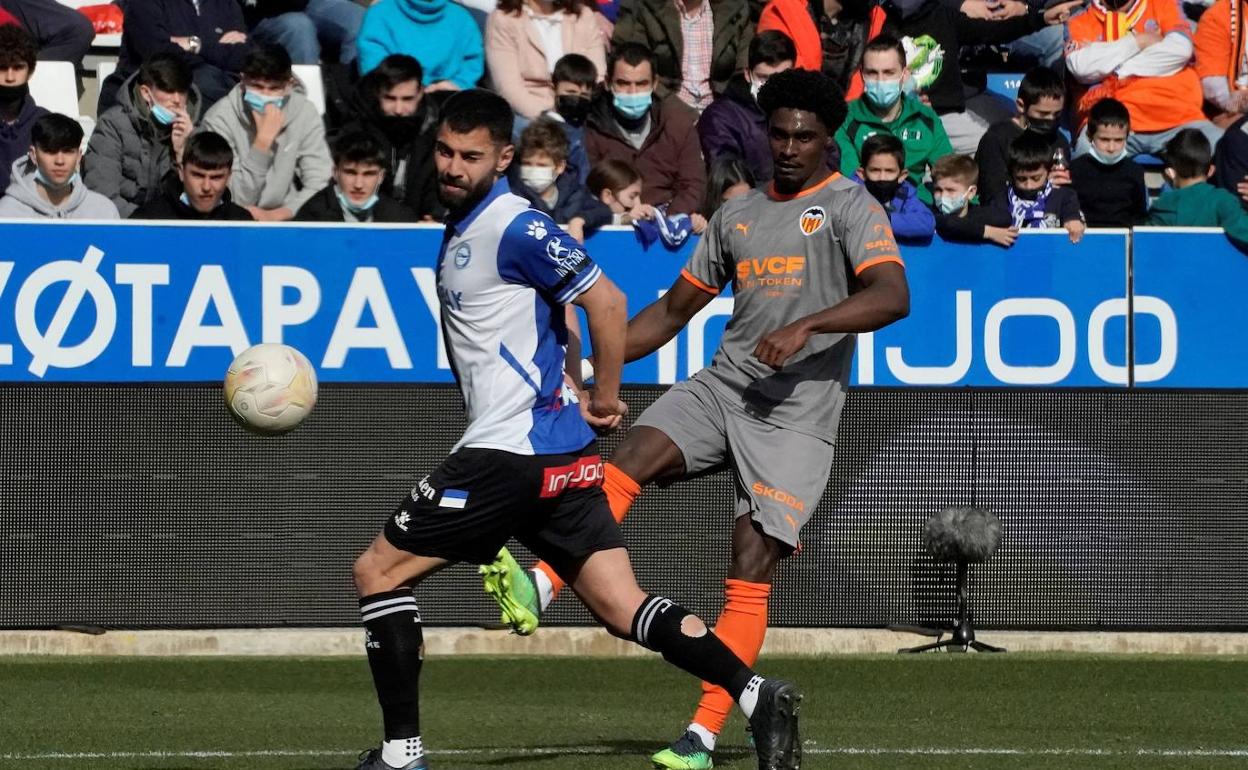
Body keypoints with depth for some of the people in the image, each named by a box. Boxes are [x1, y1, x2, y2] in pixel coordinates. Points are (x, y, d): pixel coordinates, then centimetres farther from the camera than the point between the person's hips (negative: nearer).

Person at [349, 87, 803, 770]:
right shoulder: (461, 227, 17)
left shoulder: (514, 227, -12)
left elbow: (605, 301, -16)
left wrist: (604, 397, -8)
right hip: (559, 456, 9)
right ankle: (755, 694, -7)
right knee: (623, 608, 3)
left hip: (511, 452, -9)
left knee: (377, 572, -1)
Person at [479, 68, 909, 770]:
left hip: (797, 414, -5)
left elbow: (893, 297, -17)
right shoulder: (739, 215, 19)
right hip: (720, 388, 5)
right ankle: (539, 588, -39)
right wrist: (590, 364, 16)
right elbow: (673, 311, 26)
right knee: (632, 459, -25)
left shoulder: (850, 207, 0)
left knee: (750, 575, -11)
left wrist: (805, 326, -29)